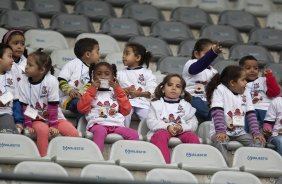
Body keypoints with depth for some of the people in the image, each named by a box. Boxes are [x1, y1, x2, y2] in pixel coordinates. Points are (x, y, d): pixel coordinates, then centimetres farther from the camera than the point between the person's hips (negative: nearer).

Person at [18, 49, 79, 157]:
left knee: (74, 133, -21)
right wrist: (28, 125, -12)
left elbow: (53, 106, -13)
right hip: (36, 119, 0)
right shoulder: (23, 83, -7)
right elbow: (25, 107, -4)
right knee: (43, 130, -34)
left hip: (55, 117, 0)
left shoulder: (51, 81, -15)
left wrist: (53, 125, -16)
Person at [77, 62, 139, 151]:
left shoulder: (116, 92, 26)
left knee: (134, 134, -26)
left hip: (116, 124, 3)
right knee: (100, 131, -41)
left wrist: (118, 90, 12)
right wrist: (92, 89, 6)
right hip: (98, 124, -3)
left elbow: (126, 110, 14)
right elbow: (81, 108, 4)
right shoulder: (92, 92, 20)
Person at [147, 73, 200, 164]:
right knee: (161, 136, -38)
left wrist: (182, 128, -13)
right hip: (162, 130, -2)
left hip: (182, 132, 2)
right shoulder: (156, 104, 19)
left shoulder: (186, 105, 24)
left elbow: (193, 123, 11)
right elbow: (151, 122, 4)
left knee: (192, 136, -31)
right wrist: (167, 126, -14)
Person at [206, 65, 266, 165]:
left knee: (258, 141, -16)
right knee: (220, 142, -35)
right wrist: (221, 131, -31)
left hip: (239, 132, 5)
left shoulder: (245, 93, 8)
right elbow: (217, 112, -19)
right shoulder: (220, 90, -9)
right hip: (222, 131, -5)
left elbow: (251, 114, 5)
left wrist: (256, 132, -9)